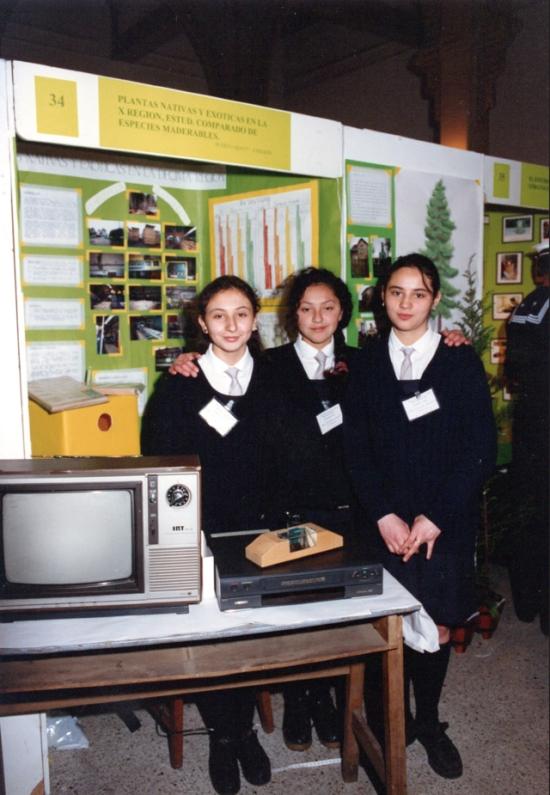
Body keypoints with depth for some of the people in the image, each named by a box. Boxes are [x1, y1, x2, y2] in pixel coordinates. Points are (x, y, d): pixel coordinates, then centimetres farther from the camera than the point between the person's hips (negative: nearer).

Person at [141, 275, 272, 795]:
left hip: (254, 529, 2)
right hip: (198, 532, -2)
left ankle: (243, 728, 31)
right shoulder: (179, 384, -4)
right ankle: (221, 735, 27)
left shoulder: (269, 379, 3)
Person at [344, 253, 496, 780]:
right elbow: (357, 450, 2)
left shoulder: (461, 362, 0)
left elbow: (481, 451, -4)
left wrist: (433, 518, -10)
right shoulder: (366, 365, 4)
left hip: (445, 524, 0)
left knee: (437, 627, 8)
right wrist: (384, 516, -9)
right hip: (384, 524, 1)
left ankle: (428, 722, 31)